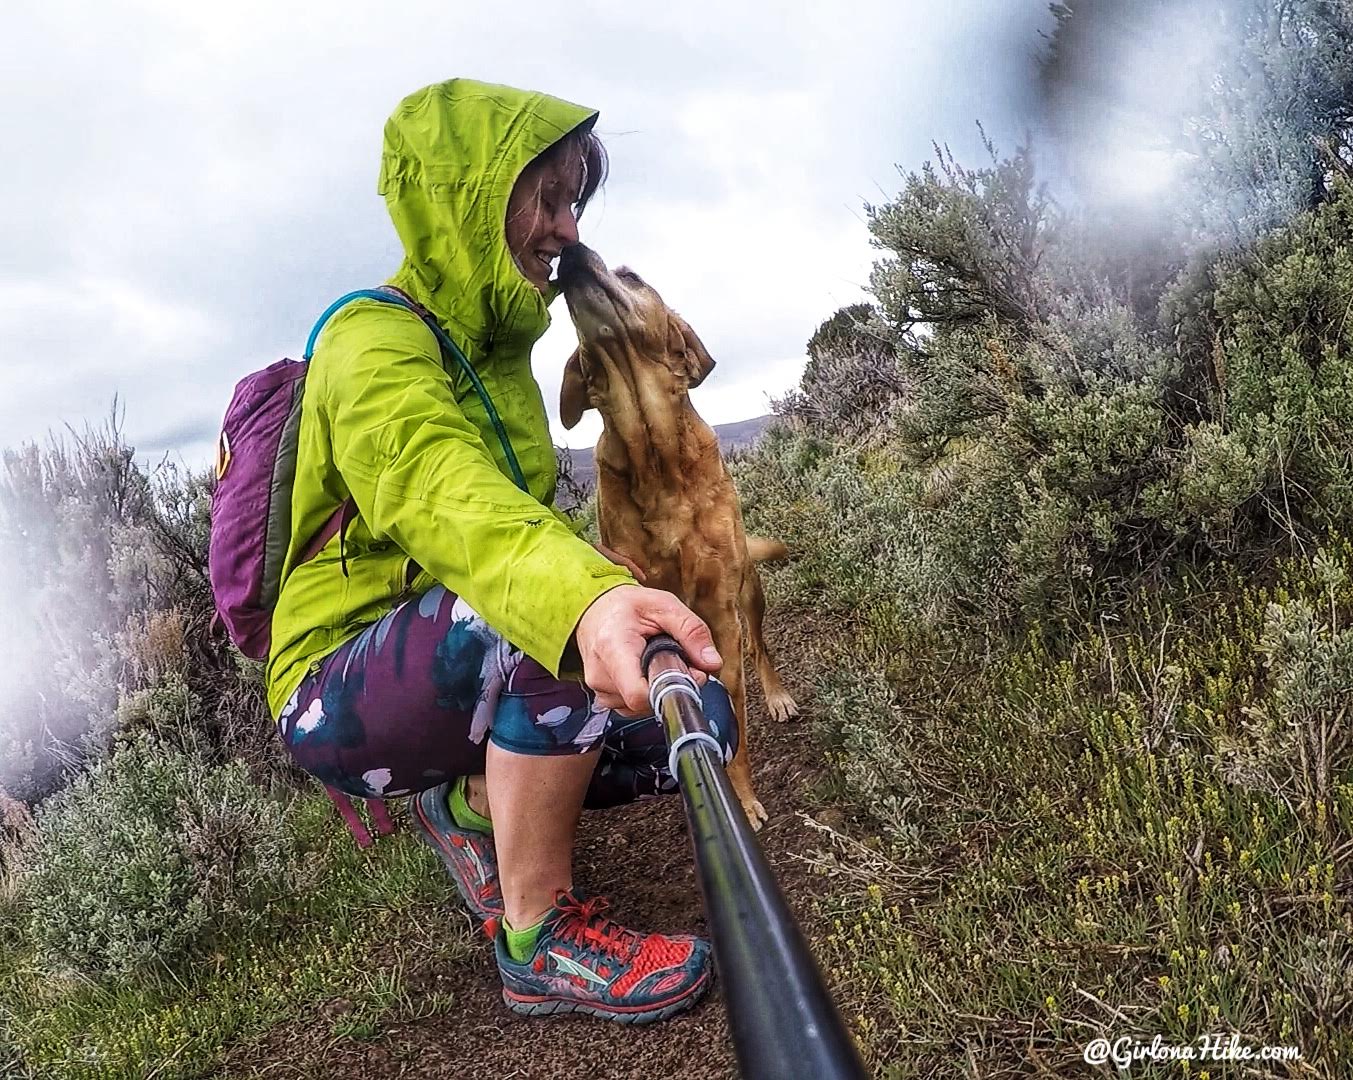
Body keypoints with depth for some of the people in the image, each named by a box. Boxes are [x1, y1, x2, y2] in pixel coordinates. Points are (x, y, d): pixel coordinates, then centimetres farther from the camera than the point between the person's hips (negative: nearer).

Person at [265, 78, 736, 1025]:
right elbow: (438, 494, -39)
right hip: (341, 691, -7)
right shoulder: (377, 341, -17)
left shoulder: (497, 348, 12)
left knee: (694, 723, -8)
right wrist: (578, 596, -59)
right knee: (545, 617, -36)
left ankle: (467, 802, 10)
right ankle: (540, 938, -19)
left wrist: (583, 562, -6)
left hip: (462, 677, 8)